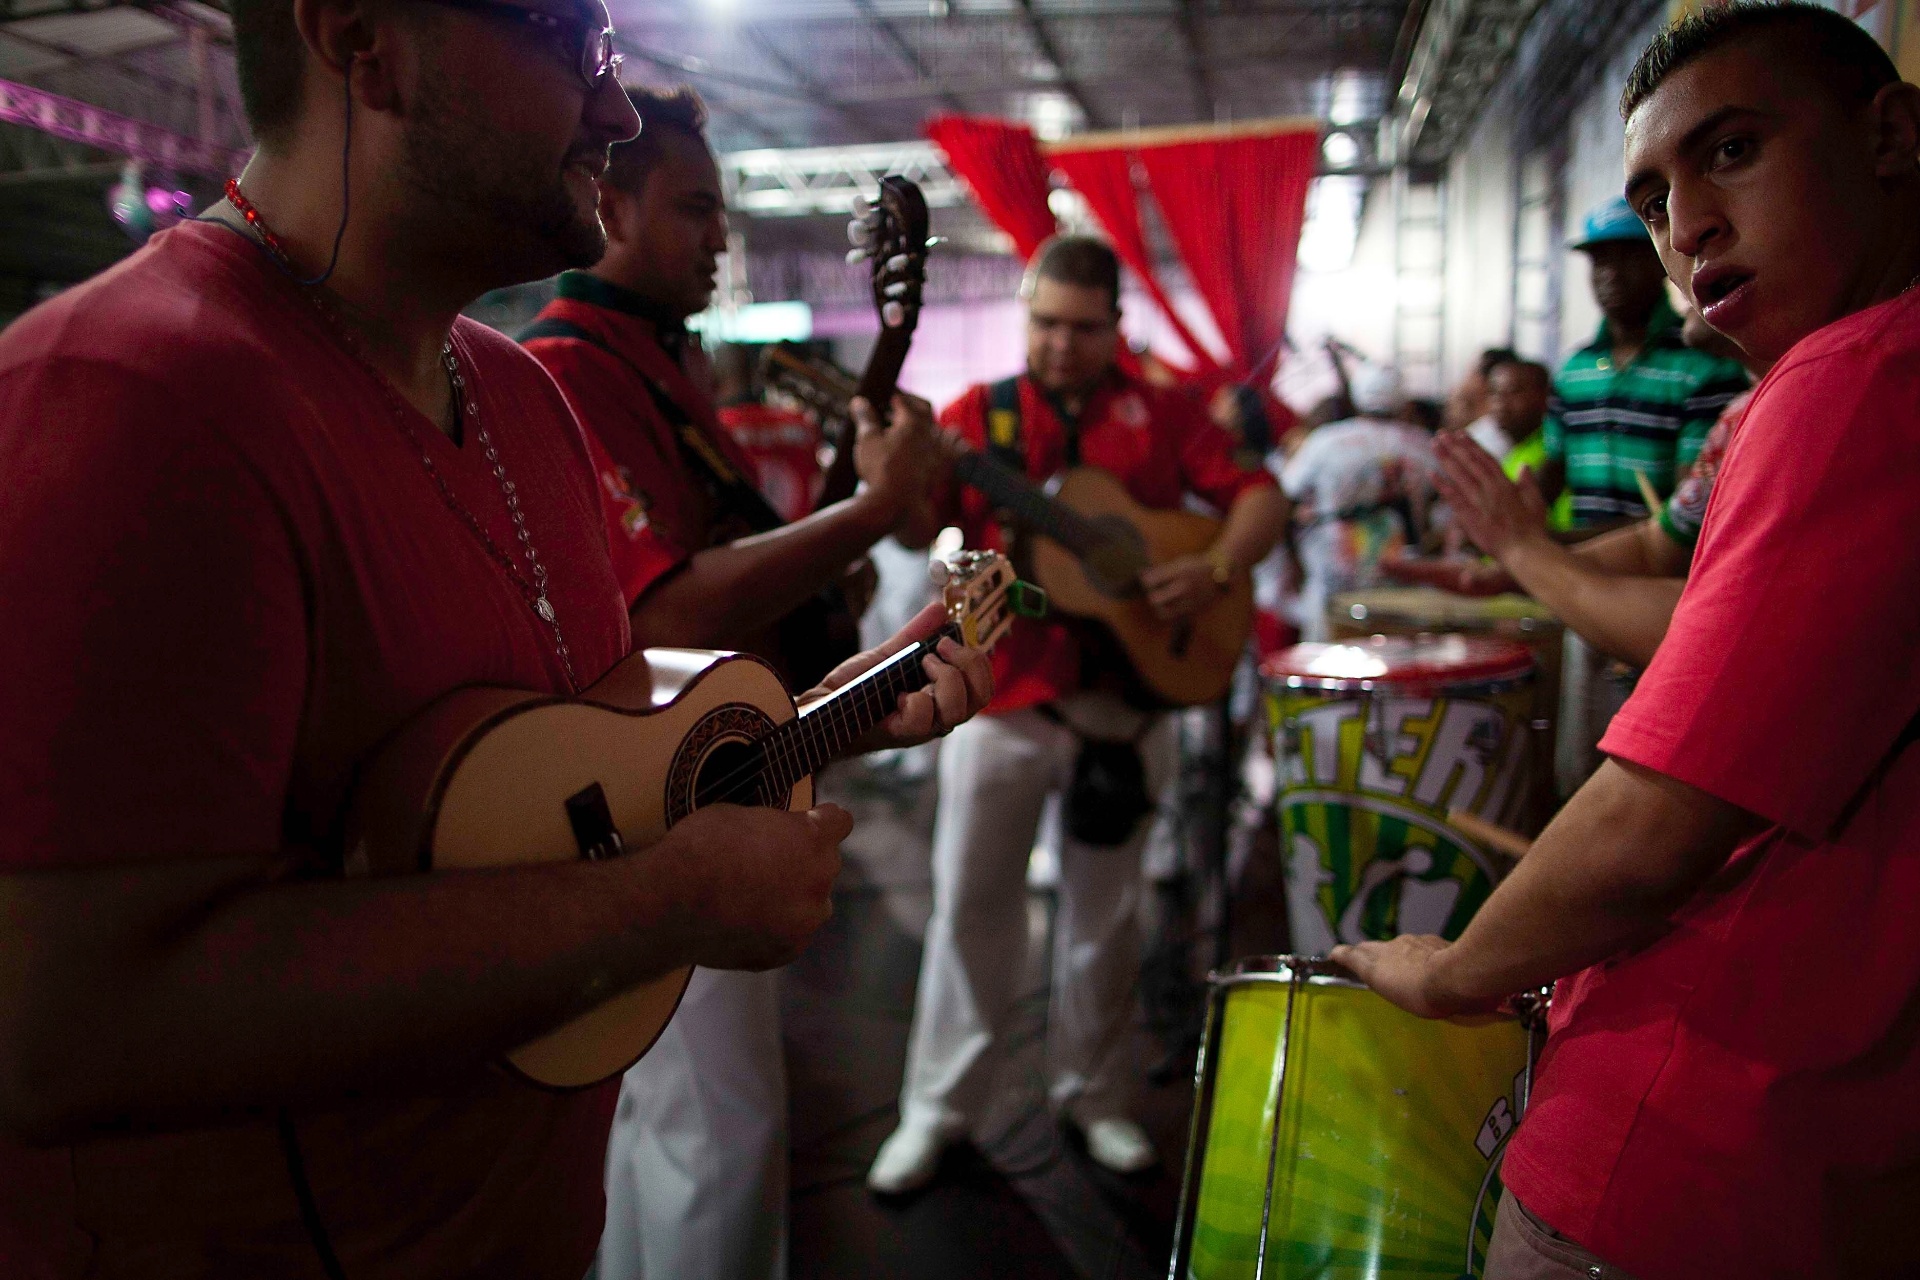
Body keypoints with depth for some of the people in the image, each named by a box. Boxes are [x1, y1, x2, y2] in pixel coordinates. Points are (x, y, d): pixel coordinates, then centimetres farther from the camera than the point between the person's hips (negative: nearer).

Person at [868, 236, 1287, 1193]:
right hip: (1003, 690, -1)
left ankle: (1094, 1094, 32)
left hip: (1128, 689, 1)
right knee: (971, 902, 7)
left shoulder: (1159, 413, 4)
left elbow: (1258, 496, 3)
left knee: (1106, 908, 13)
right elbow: (922, 530, -8)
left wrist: (1217, 569, -15)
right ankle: (939, 1106, 23)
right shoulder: (980, 414, 2)